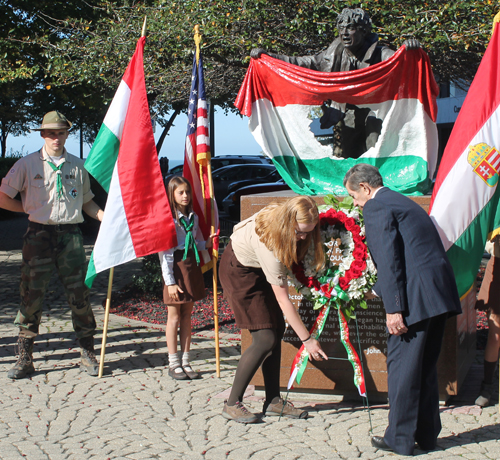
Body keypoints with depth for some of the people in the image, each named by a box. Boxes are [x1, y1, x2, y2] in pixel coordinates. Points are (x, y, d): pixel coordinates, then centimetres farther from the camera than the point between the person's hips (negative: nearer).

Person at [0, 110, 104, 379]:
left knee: (79, 295, 1)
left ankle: (88, 356, 11)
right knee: (31, 296, 0)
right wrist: (31, 209, 6)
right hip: (39, 234, -1)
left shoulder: (77, 166, 10)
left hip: (70, 234, 1)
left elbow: (87, 202, 18)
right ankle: (25, 359, 8)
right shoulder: (27, 164, 3)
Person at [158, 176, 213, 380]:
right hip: (175, 266, -6)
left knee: (187, 316, 10)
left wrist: (206, 244, -3)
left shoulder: (193, 217, 10)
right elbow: (164, 252, -13)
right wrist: (170, 281, -16)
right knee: (174, 317, 1)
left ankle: (185, 362, 17)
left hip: (191, 265, 6)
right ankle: (173, 364, 10)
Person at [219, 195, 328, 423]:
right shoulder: (268, 243, -39)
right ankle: (232, 404, -4)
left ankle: (273, 400, 9)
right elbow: (282, 299, -33)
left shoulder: (281, 214, -21)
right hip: (239, 271, -8)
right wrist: (306, 339, -30)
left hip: (258, 268, 8)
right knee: (265, 339, -14)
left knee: (276, 331, 2)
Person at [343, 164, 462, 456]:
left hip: (416, 298, -9)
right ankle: (427, 434, 25)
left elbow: (389, 260, -15)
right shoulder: (404, 203, 24)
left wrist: (393, 308, -17)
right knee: (426, 366, 17)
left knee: (402, 366, 1)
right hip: (441, 293, 9)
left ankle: (401, 439, 9)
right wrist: (377, 291, 37)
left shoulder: (376, 207, -5)